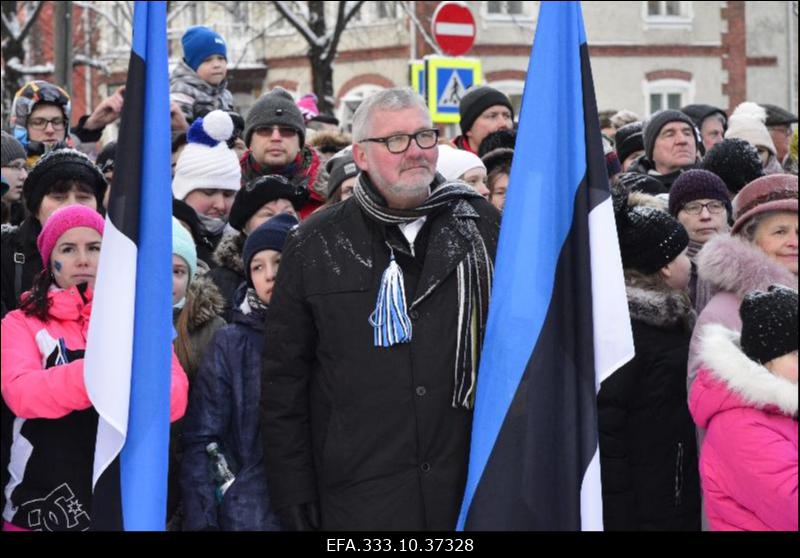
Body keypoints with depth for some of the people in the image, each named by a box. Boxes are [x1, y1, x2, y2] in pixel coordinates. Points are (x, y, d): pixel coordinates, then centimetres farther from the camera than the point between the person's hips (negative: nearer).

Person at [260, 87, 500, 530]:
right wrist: (295, 500, 0)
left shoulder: (480, 224, 7)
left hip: (473, 492, 1)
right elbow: (283, 381, 4)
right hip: (360, 501, -1)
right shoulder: (316, 245, 4)